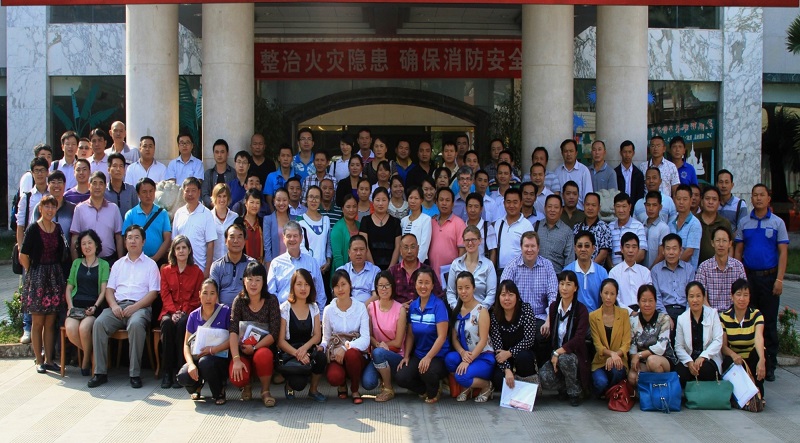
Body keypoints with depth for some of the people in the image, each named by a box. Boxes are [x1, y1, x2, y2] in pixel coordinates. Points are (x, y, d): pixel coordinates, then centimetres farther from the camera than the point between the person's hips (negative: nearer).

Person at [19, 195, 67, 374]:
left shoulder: (58, 228, 8)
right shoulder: (33, 229, -6)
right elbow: (23, 256, -7)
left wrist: (55, 271, 8)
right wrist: (33, 272, -1)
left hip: (55, 277, 4)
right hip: (37, 277, -4)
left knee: (50, 322, 6)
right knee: (37, 322, 2)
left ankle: (49, 360, 12)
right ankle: (39, 361, 9)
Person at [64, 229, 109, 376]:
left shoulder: (103, 264, 13)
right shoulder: (76, 263, 22)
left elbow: (104, 290, 4)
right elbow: (69, 287, 17)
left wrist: (95, 307, -11)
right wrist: (70, 306, 0)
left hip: (93, 307, -2)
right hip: (76, 305, 3)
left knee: (84, 327, -33)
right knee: (70, 329, -29)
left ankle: (86, 360, -9)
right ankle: (91, 353, -2)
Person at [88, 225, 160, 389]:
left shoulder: (150, 264, 12)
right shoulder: (118, 264, 24)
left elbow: (153, 293, 2)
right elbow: (109, 289, 16)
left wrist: (135, 307, -13)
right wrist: (114, 305, -6)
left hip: (140, 306, -3)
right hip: (118, 306, 4)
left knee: (136, 324, -37)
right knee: (99, 323, -27)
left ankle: (135, 373, -29)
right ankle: (100, 372, -22)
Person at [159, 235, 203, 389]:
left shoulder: (197, 271, 8)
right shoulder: (166, 270, 13)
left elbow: (196, 297, 4)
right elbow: (165, 294, 5)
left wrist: (183, 312, -12)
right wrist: (173, 311, -13)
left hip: (188, 312, -1)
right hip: (170, 310, 1)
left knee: (182, 324, -35)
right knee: (167, 323, -33)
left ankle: (179, 371, -31)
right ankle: (167, 372, -31)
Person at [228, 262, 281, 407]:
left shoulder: (271, 300, -6)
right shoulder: (239, 301, -4)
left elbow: (274, 333, -10)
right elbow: (233, 331, -15)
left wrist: (254, 348, -22)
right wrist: (236, 360, -27)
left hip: (264, 348, -1)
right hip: (242, 350, 1)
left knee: (263, 355, -37)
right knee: (237, 377, -29)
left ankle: (265, 391, -10)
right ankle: (246, 386, 11)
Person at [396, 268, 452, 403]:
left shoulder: (438, 305, -12)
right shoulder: (413, 306, 5)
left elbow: (442, 337, -17)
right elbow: (410, 334, 10)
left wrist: (428, 357, -23)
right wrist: (406, 356, 0)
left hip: (437, 355, -5)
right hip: (418, 355, 5)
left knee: (428, 372, -35)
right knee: (401, 378, -19)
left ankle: (434, 392, 1)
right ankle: (426, 390, 11)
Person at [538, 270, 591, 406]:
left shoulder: (581, 309, -8)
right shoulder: (554, 306, 6)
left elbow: (579, 338, -18)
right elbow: (551, 334, 8)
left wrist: (558, 352, -25)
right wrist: (553, 355, -6)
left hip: (574, 355, -3)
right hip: (555, 355, 3)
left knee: (565, 359, -38)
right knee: (544, 377, -27)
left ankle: (575, 392, -10)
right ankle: (566, 387, 6)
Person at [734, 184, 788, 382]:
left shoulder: (777, 222, 2)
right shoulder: (744, 222, 7)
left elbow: (783, 252, -1)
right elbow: (738, 251, 9)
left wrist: (779, 279, -9)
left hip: (769, 276, -2)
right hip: (748, 276, 2)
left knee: (769, 322, 2)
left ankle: (769, 366, 9)